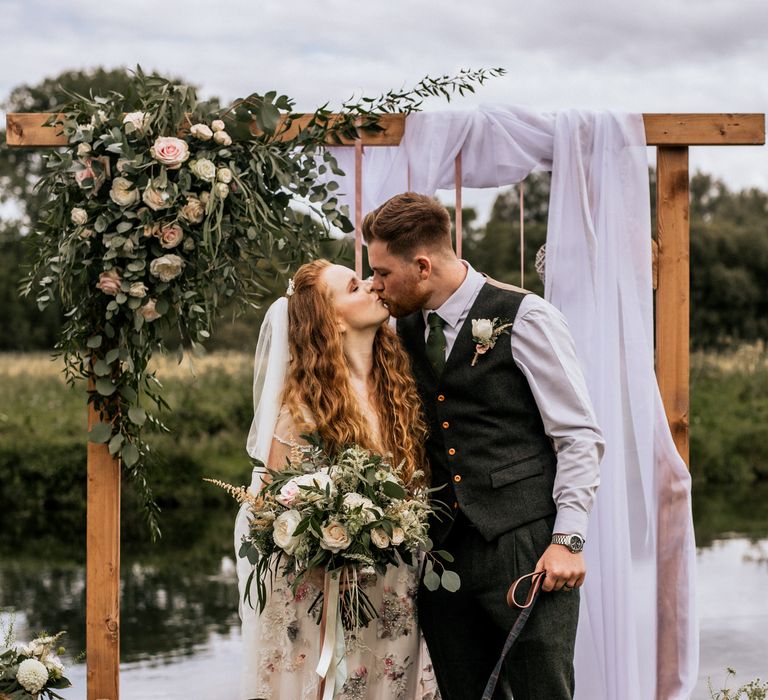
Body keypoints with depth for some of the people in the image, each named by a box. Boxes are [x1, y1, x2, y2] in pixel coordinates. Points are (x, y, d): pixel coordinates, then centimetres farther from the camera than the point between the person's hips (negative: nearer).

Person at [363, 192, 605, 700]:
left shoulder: (524, 318, -5)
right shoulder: (405, 331, 13)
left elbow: (580, 437, -6)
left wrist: (568, 540, -13)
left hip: (525, 549, -5)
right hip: (443, 553, 6)